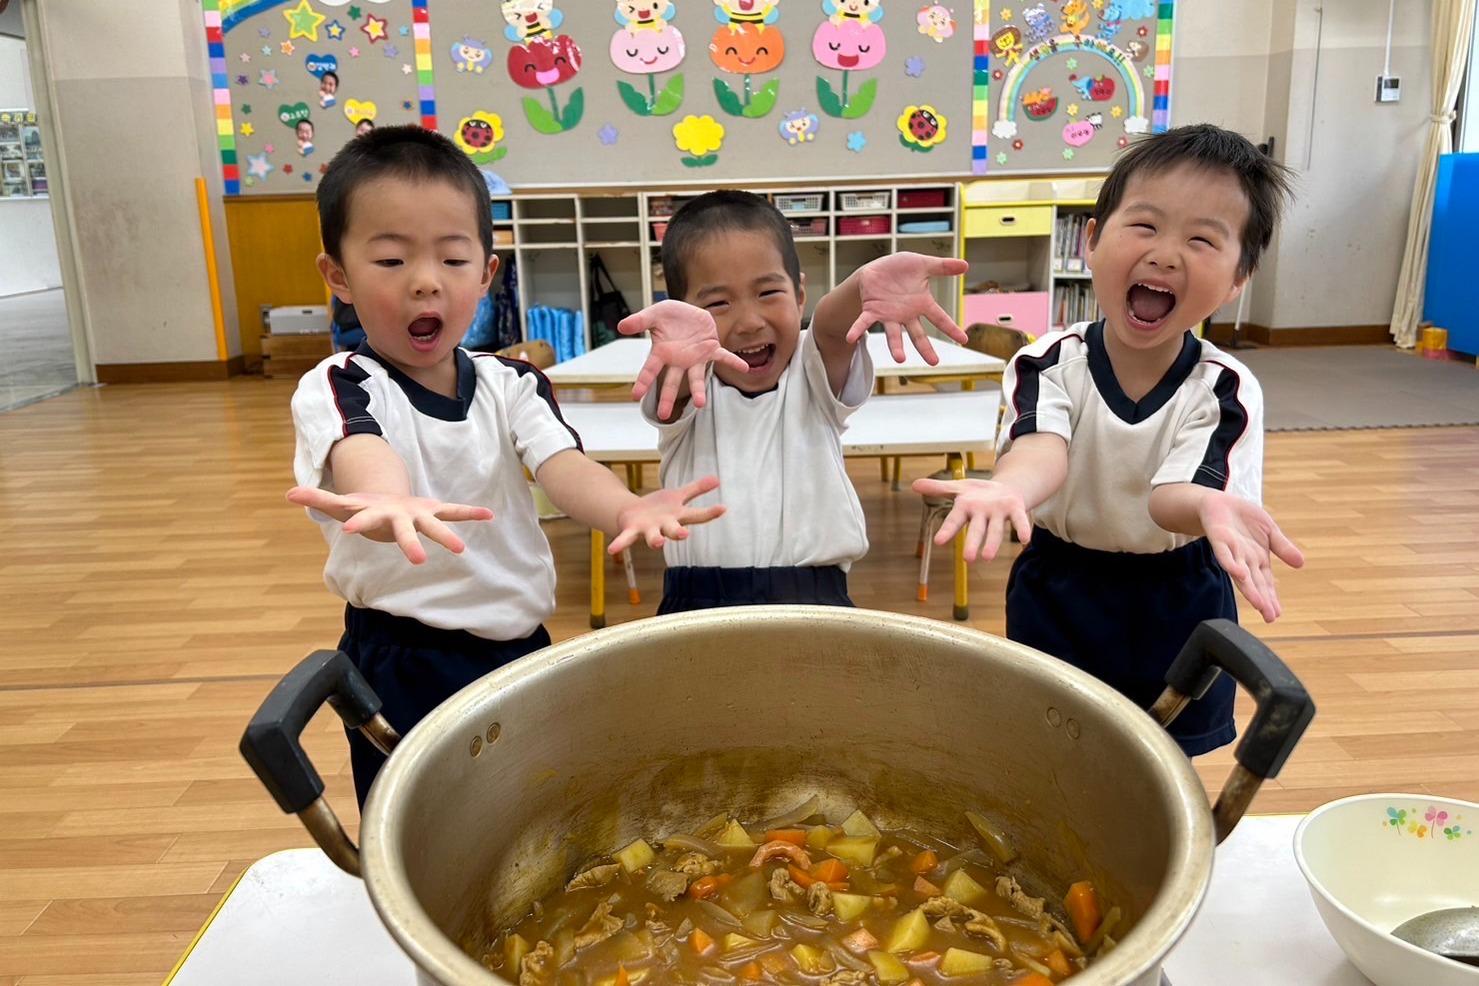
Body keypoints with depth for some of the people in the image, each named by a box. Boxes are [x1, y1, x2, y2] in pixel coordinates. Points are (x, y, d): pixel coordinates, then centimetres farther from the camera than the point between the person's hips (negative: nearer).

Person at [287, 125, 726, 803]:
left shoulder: (512, 385, 1)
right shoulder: (337, 388, -10)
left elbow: (561, 463, -17)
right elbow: (359, 450, -33)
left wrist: (624, 508, -42)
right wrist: (388, 501, -59)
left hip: (521, 650, 4)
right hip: (404, 665, -3)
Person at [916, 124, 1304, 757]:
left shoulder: (1226, 390, -16)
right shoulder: (1049, 365, -16)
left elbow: (1170, 492, -33)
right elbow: (1042, 445, -37)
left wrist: (1208, 506, -59)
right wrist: (1011, 486, -63)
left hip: (1175, 609, 0)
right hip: (1057, 599, 0)